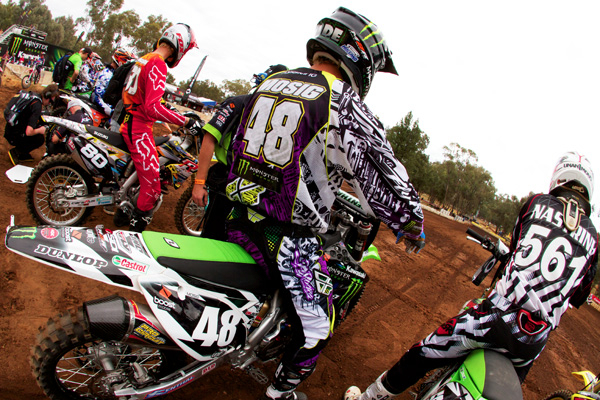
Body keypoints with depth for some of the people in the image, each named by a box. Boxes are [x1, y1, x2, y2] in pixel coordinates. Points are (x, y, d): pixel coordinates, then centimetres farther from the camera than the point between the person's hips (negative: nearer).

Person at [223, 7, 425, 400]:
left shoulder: (268, 84, 7)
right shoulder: (345, 104, -14)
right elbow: (384, 177, -14)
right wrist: (412, 223, 5)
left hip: (238, 218, 8)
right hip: (289, 236, -7)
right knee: (316, 328, 14)